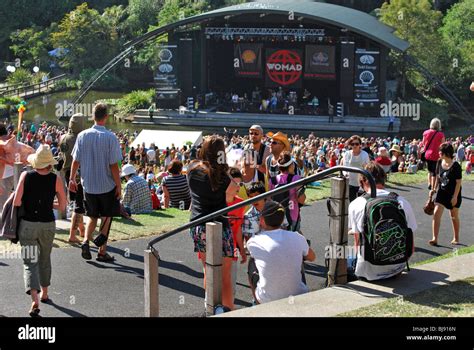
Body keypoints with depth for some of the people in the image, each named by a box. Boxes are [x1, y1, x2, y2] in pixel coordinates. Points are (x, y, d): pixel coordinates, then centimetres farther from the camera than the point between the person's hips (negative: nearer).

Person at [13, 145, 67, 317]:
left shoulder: (26, 176, -9)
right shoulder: (55, 179, -8)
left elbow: (16, 203, -13)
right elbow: (62, 206, -2)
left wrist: (29, 204, 7)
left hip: (27, 224, -1)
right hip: (48, 224, 2)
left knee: (30, 262, 1)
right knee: (45, 259, 23)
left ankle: (35, 300, -16)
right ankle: (44, 293, 39)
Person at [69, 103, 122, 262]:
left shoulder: (82, 136, -5)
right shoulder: (110, 137, -14)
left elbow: (75, 161, -1)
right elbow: (114, 165, -14)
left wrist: (72, 179, 12)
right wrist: (119, 186, -6)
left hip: (88, 184, 3)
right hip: (107, 185, -3)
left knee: (92, 216, 20)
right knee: (107, 216, 15)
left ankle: (86, 240, -3)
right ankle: (102, 252, 12)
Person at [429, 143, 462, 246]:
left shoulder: (455, 166, -18)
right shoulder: (440, 162, -1)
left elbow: (459, 182, -15)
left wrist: (455, 196, -17)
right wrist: (434, 189, 8)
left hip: (453, 194, -4)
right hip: (442, 192, 4)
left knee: (454, 217, 11)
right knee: (436, 213, -10)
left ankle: (456, 238, 28)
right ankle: (435, 238, -9)